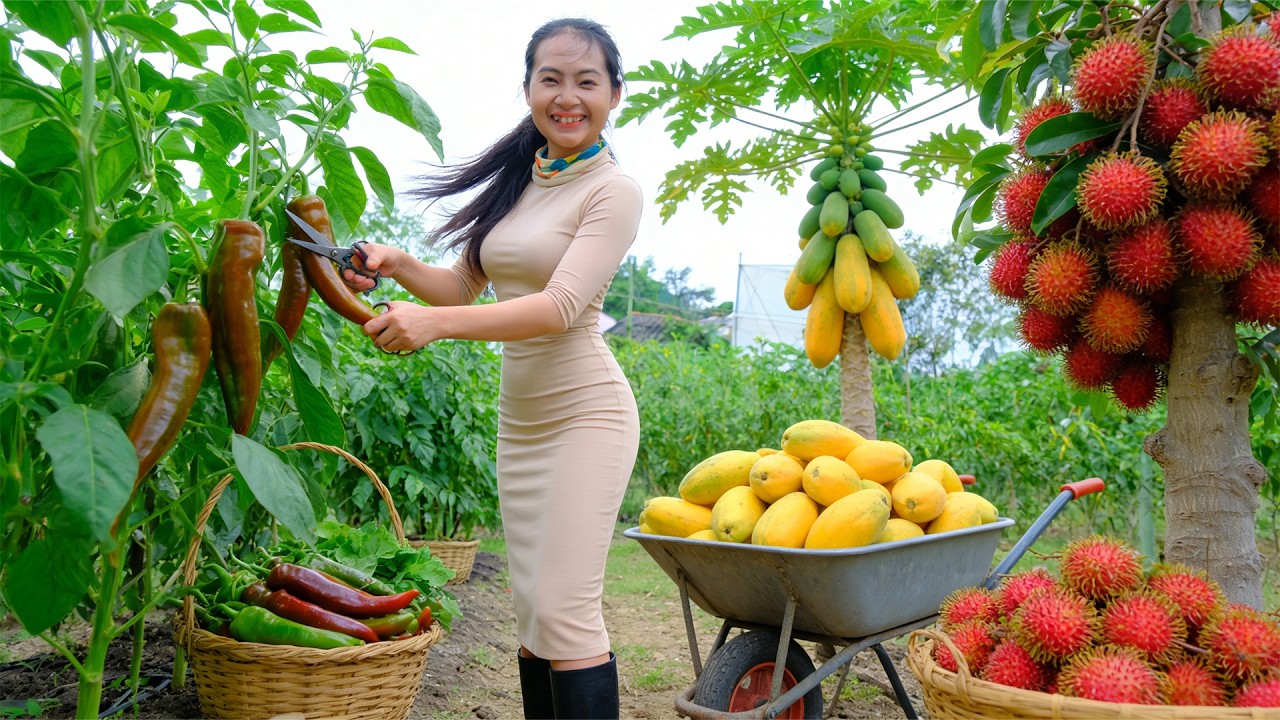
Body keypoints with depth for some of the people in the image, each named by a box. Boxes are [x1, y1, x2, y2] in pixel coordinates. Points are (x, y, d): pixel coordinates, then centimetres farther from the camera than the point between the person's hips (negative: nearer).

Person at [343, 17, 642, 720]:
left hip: (585, 411, -7)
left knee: (565, 609, -12)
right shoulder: (516, 179, 11)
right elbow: (464, 285, 17)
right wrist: (397, 264, -4)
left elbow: (561, 306, -22)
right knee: (530, 609, 10)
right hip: (519, 416, 7)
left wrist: (436, 321, -33)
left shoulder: (614, 190, -10)